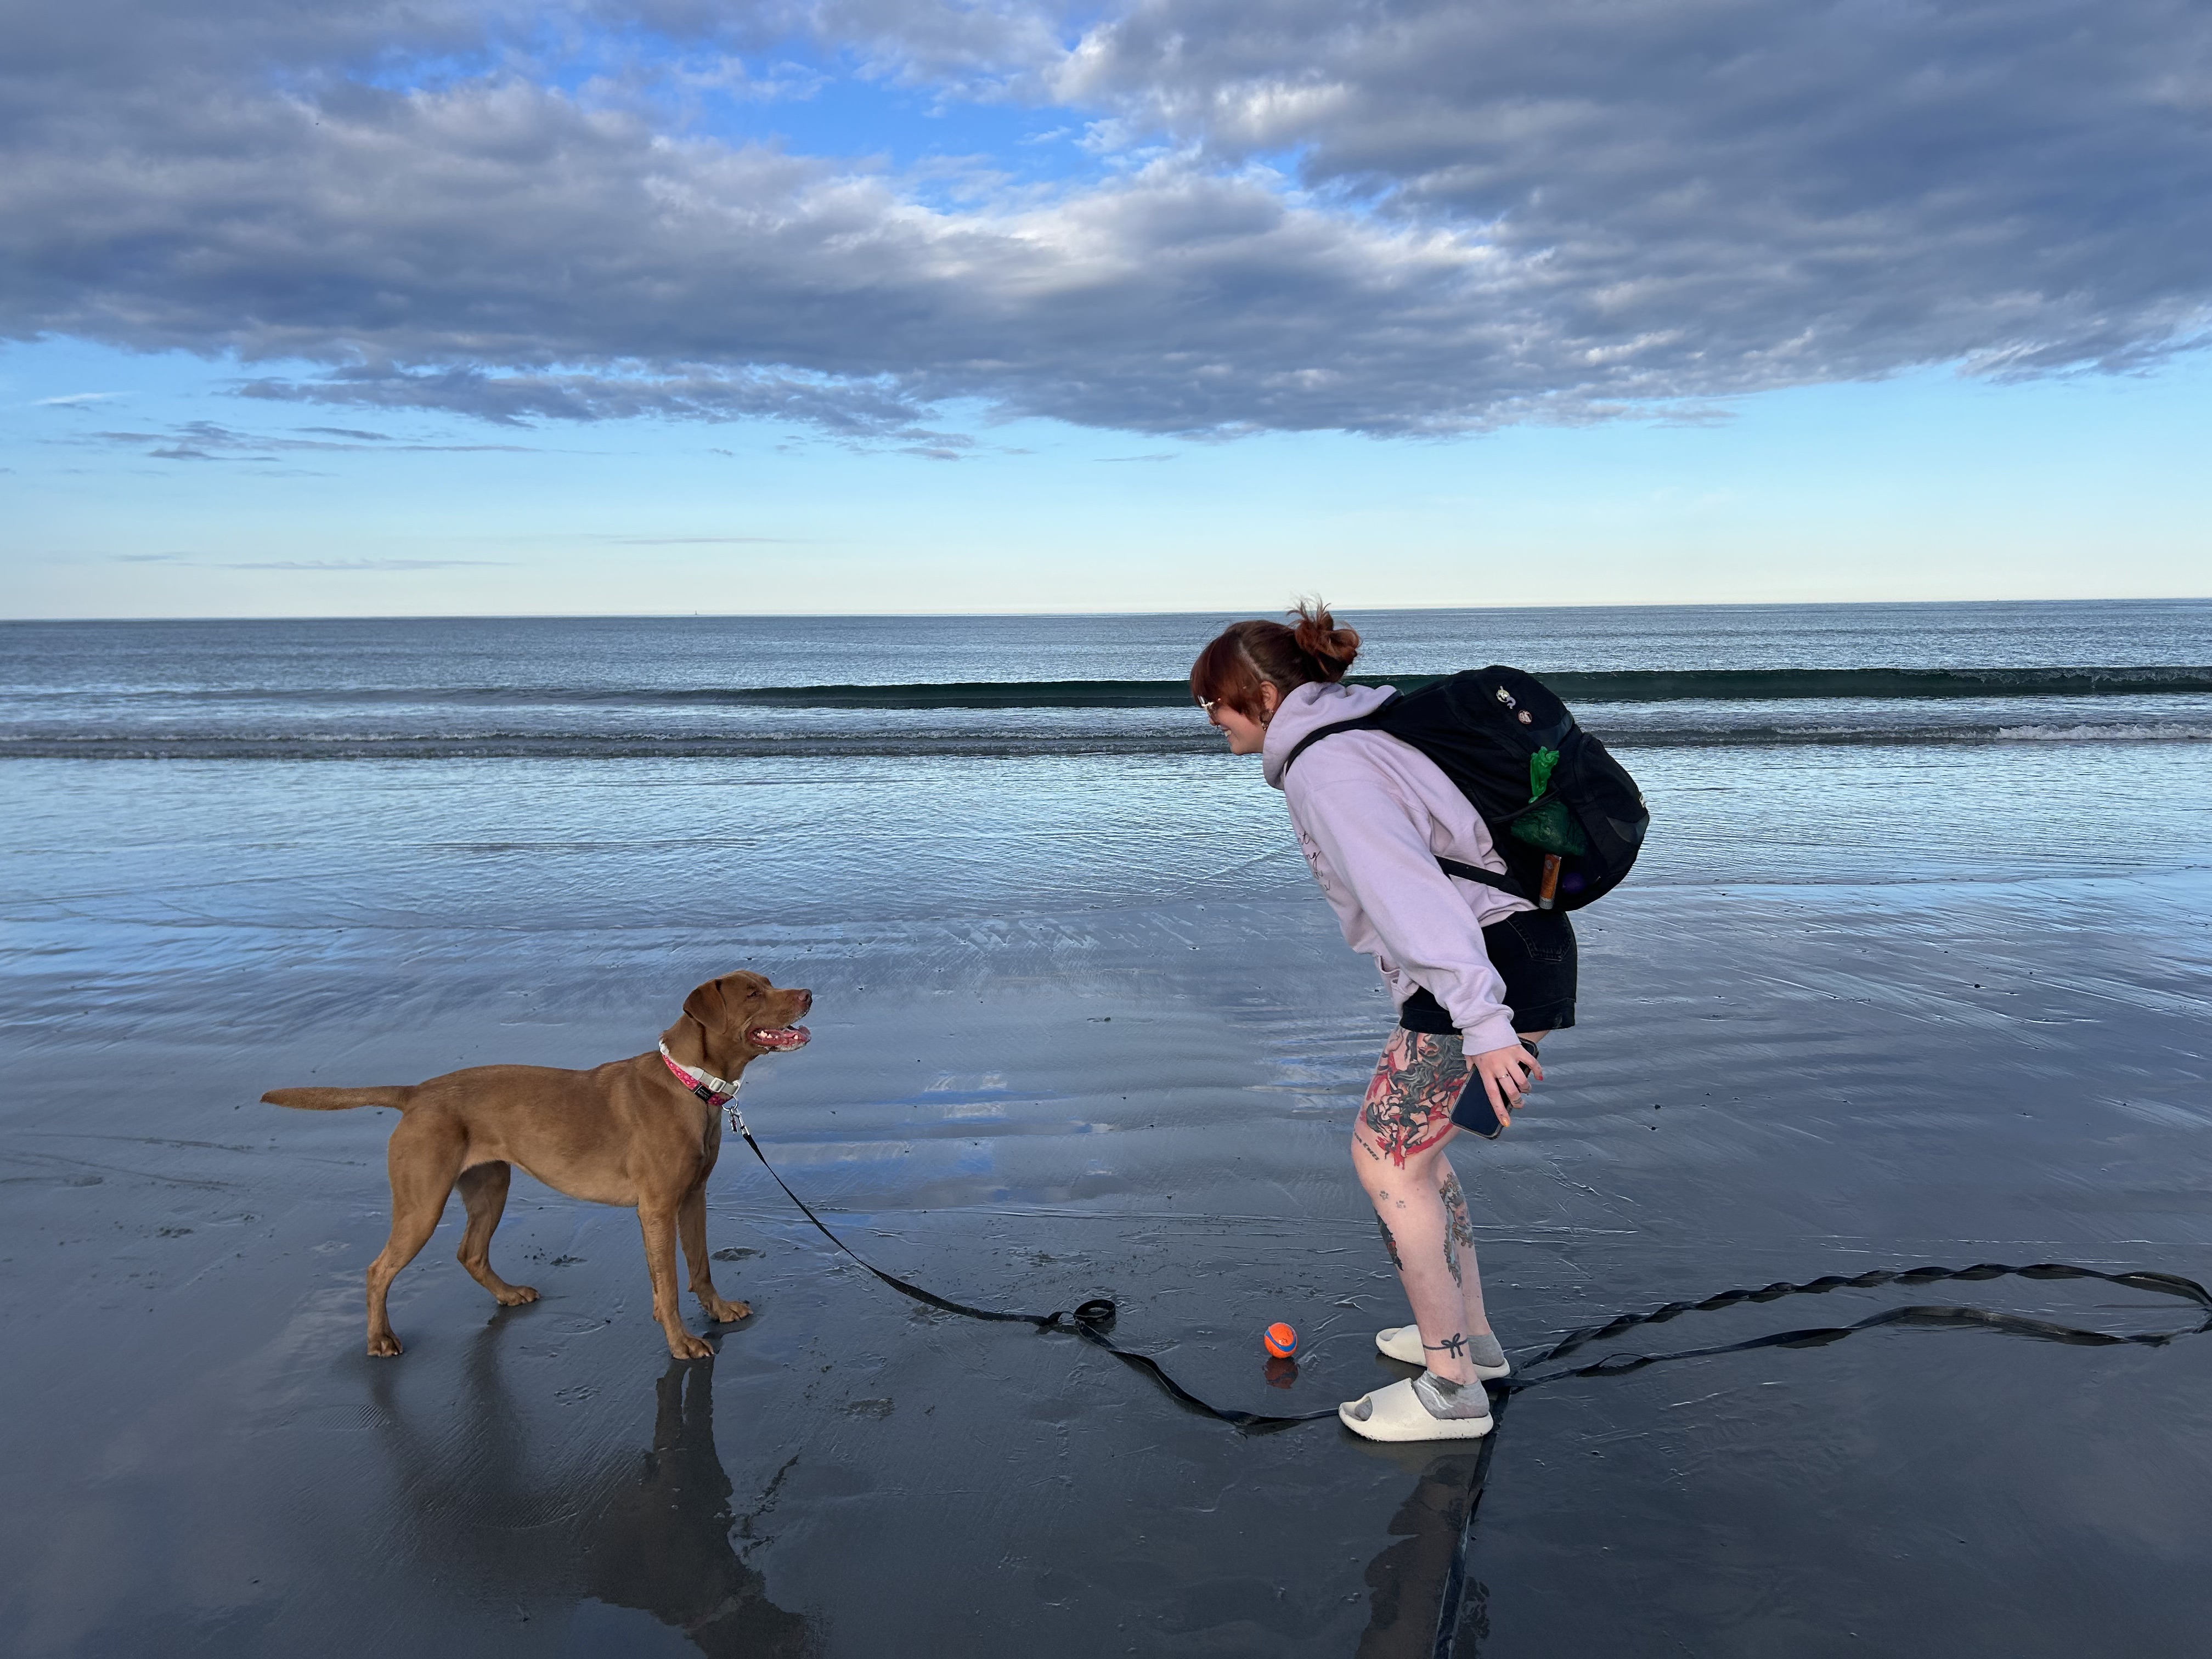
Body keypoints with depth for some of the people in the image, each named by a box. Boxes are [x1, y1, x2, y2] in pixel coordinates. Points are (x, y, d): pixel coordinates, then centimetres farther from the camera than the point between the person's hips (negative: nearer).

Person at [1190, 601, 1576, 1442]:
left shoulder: (1324, 770, -16)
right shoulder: (1363, 726, 15)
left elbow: (1409, 893, -25)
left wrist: (1482, 1022, -29)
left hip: (1489, 970, -10)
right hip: (1520, 942, 10)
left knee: (1385, 1157, -1)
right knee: (1411, 1144, 19)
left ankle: (1451, 1388, 9)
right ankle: (1470, 1334, 31)